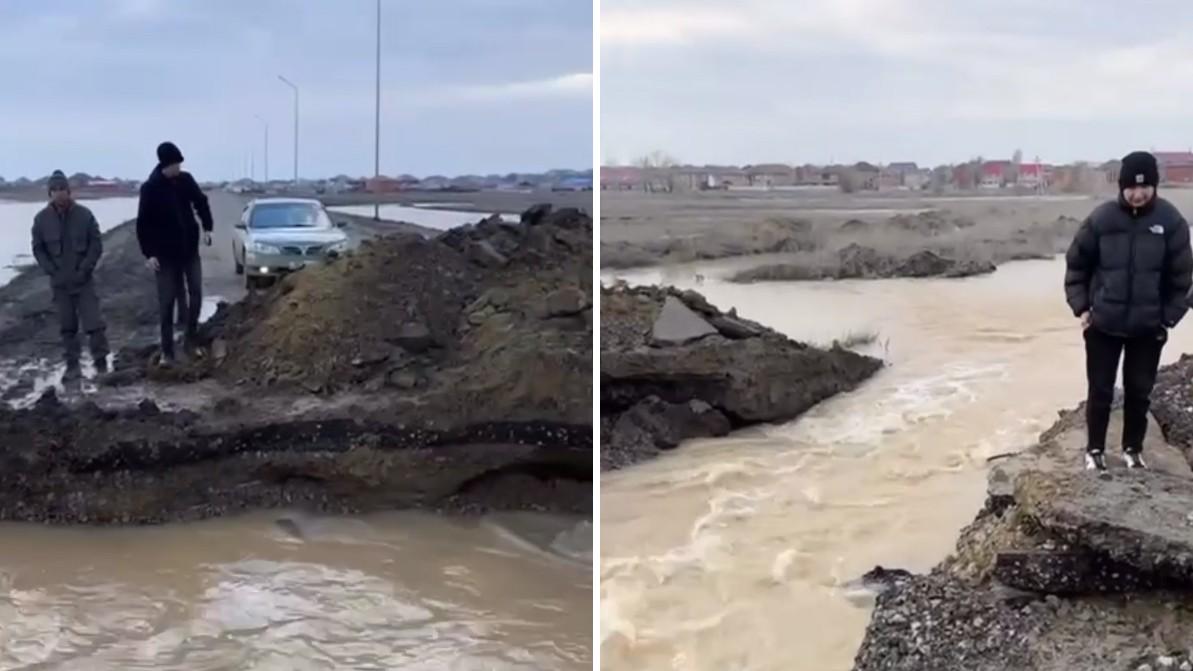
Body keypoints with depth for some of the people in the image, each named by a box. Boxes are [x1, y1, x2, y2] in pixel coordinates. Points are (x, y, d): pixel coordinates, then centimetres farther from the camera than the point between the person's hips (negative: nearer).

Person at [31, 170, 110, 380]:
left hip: (84, 281, -2)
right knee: (67, 326, 9)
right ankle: (73, 366, 16)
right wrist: (51, 271, -5)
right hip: (59, 283, 2)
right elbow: (38, 249, 5)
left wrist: (84, 269, -10)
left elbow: (96, 245, -3)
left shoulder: (84, 215, -7)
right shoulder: (42, 219, -2)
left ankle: (101, 363, 4)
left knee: (93, 323, -5)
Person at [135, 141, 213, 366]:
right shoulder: (150, 188, -13)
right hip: (165, 253, -4)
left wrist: (207, 228, 2)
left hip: (190, 248, 4)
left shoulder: (186, 180, -3)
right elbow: (143, 223, -11)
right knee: (167, 302, 0)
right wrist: (148, 253, -15)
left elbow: (201, 202, 13)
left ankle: (191, 341, 20)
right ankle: (167, 351, 5)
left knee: (196, 294, 5)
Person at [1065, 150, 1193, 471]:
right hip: (1103, 323, -1)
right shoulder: (1101, 219, -10)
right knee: (1100, 390, 8)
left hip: (1148, 326, 1)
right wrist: (1081, 307, -3)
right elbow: (1076, 264, 1)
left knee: (1139, 391, 12)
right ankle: (1095, 449, 23)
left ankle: (1133, 448, 29)